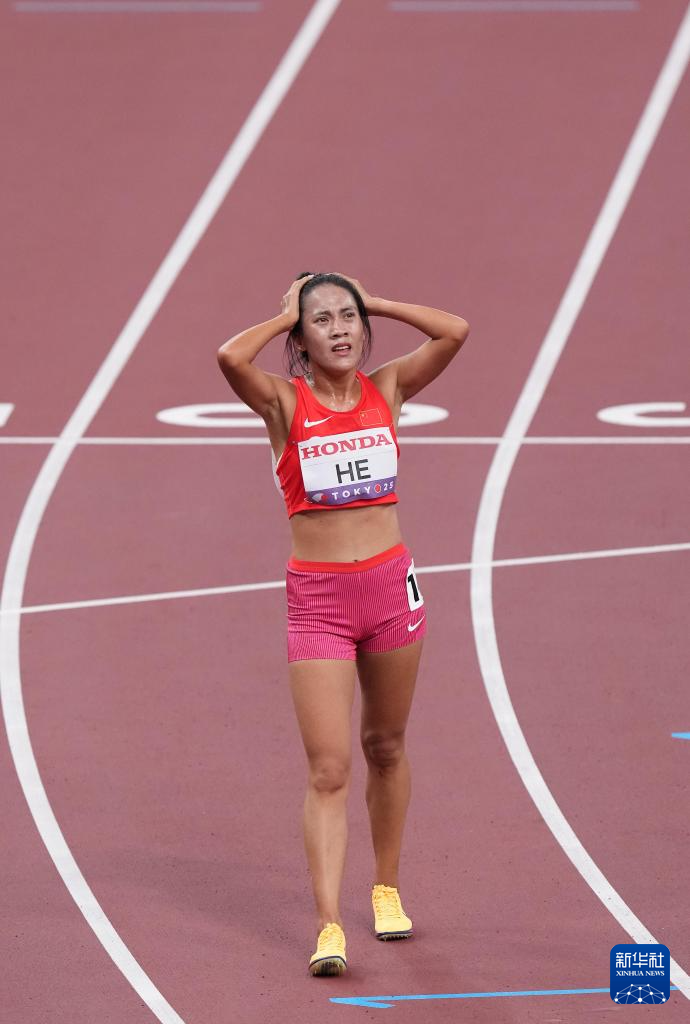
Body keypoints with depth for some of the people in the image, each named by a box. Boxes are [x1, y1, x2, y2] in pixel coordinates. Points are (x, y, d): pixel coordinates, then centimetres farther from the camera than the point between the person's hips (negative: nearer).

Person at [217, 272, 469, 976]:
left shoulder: (386, 389, 3)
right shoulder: (285, 400, -6)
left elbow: (455, 332, -10)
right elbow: (231, 357, -26)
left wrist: (371, 302, -2)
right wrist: (287, 316, -9)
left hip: (391, 586, 3)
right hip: (317, 597, -3)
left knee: (385, 748, 17)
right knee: (327, 770, -8)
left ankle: (387, 886, 35)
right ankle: (329, 925, -12)